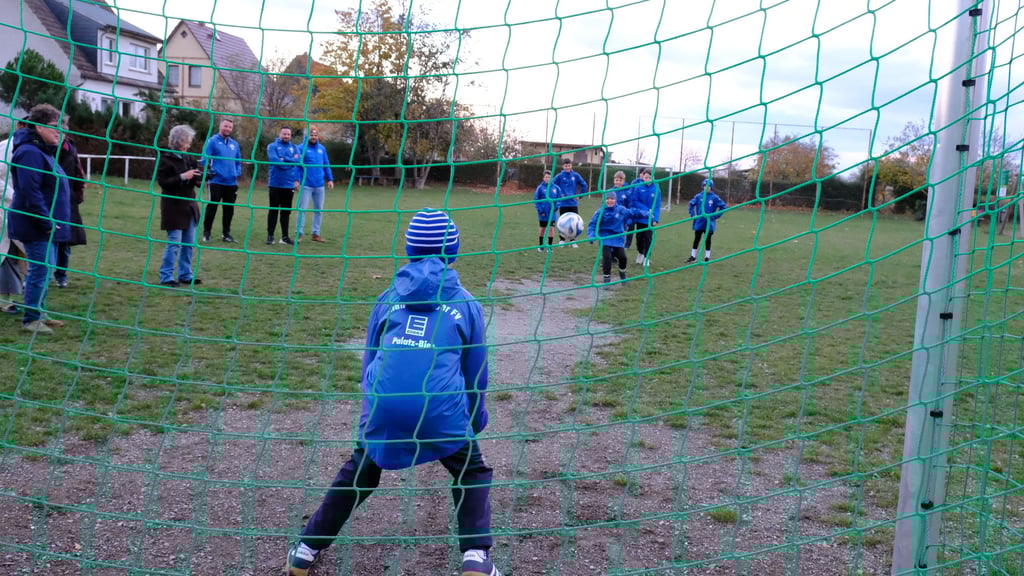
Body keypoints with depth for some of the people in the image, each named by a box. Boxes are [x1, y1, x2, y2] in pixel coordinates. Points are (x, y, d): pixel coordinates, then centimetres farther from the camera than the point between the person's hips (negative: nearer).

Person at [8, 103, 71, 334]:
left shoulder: (43, 151, 15)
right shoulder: (30, 153, -18)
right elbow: (30, 192, -24)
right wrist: (46, 223, -23)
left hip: (45, 225, 10)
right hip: (36, 226, -10)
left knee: (44, 269, 15)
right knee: (40, 270, -6)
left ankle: (39, 313, 24)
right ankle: (31, 319, 2)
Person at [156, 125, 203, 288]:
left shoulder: (189, 157, 10)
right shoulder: (166, 159, -9)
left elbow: (197, 180, 17)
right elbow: (163, 181, -15)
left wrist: (200, 177, -6)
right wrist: (182, 177, -23)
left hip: (189, 204, 7)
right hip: (174, 206, -7)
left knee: (189, 243, 10)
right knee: (174, 243, -6)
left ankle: (185, 275, 20)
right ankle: (166, 277, 2)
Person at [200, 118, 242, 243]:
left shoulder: (235, 144, 14)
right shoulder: (212, 141, -3)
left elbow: (238, 161, 21)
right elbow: (205, 159, -6)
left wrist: (238, 173, 6)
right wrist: (210, 171, -16)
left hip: (231, 182, 5)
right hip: (216, 181, -5)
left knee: (229, 209, 10)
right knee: (212, 207, -2)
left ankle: (226, 233, 20)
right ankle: (206, 232, 8)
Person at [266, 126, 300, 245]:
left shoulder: (294, 148, 11)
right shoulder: (272, 146, 1)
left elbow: (298, 161, -5)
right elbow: (275, 160, -15)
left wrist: (284, 159, -13)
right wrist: (291, 161, -9)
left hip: (290, 184, 3)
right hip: (275, 184, -3)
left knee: (286, 211, 9)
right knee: (273, 210, 2)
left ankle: (285, 236, 15)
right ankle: (270, 236, 8)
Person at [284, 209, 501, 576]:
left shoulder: (388, 298, 16)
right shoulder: (465, 303, 11)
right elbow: (476, 370, 18)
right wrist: (476, 420, 32)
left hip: (383, 406, 2)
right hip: (440, 410, -2)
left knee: (358, 471, 27)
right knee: (473, 472, 22)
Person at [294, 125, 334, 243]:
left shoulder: (322, 148, 10)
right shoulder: (302, 148, -4)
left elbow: (326, 165, 16)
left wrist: (330, 179, 12)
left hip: (319, 185, 5)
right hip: (306, 185, -5)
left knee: (319, 210, 9)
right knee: (302, 209, -4)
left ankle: (316, 233, 19)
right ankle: (299, 233, 3)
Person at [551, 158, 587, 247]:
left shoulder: (575, 175, 0)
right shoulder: (560, 176, -5)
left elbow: (584, 185, 10)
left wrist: (579, 195, 5)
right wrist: (558, 194, -4)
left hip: (573, 203, 1)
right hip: (563, 203, -1)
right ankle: (562, 240, 17)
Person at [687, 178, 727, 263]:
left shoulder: (714, 197, -7)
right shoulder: (699, 196, -2)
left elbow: (723, 206, -1)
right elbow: (691, 204, 11)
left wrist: (716, 216, -5)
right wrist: (692, 215, 4)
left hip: (709, 223, -2)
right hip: (699, 222, 2)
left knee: (708, 240, 8)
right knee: (696, 239, 9)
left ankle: (707, 257, 18)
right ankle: (693, 256, 18)